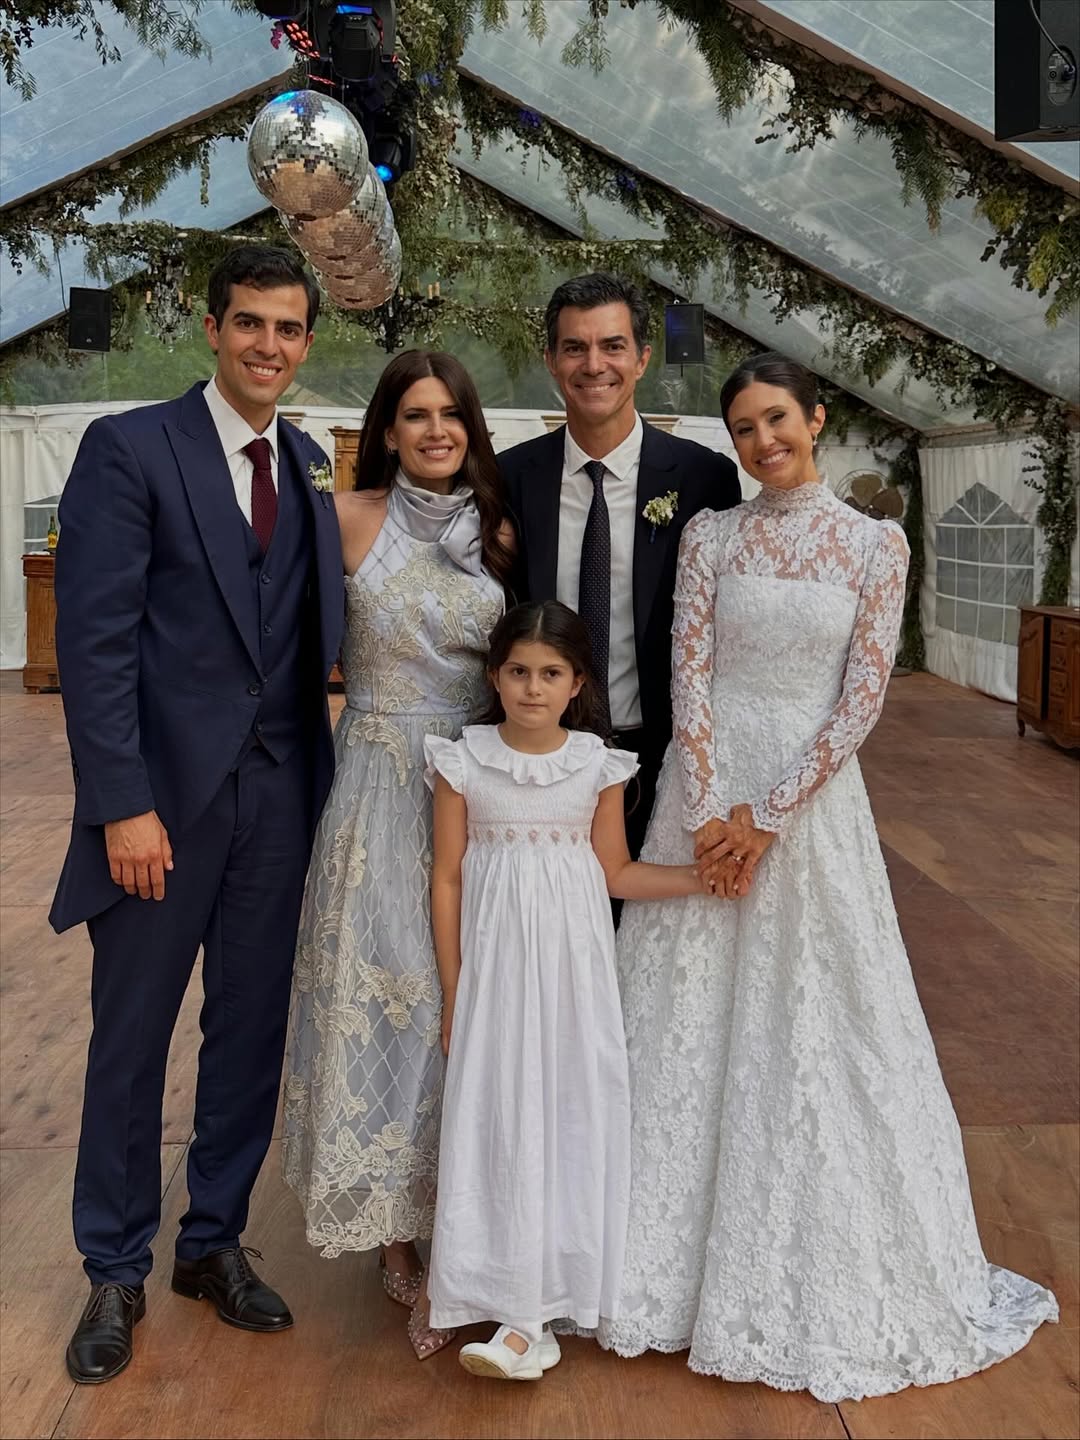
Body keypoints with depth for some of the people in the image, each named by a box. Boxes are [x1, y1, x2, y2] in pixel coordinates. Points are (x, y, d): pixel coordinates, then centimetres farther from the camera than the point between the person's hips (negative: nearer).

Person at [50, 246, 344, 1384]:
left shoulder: (314, 468, 9)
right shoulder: (129, 448, -6)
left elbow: (325, 628, 8)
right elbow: (94, 639, -11)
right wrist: (122, 804, -16)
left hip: (281, 792, 5)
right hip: (167, 790, -4)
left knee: (251, 1031, 13)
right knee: (130, 1037, 8)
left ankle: (213, 1243, 32)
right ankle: (115, 1273, 26)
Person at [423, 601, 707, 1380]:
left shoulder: (598, 764, 0)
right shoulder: (463, 761, -3)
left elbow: (615, 871, 6)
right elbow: (448, 878, 0)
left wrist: (705, 874, -6)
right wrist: (453, 992, -1)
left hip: (572, 960, 1)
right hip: (496, 961, -1)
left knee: (569, 1110, -3)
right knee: (500, 1117, -4)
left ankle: (529, 1316, 3)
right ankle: (522, 1310, 7)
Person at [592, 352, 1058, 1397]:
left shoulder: (876, 545, 0)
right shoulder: (709, 535, 4)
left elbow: (862, 699, -6)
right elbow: (688, 679, -2)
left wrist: (767, 816, -12)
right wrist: (711, 813, -12)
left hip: (814, 799, -1)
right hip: (705, 791, 2)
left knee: (816, 1025, 5)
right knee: (691, 1018, 7)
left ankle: (823, 1276, 24)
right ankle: (683, 1256, 25)